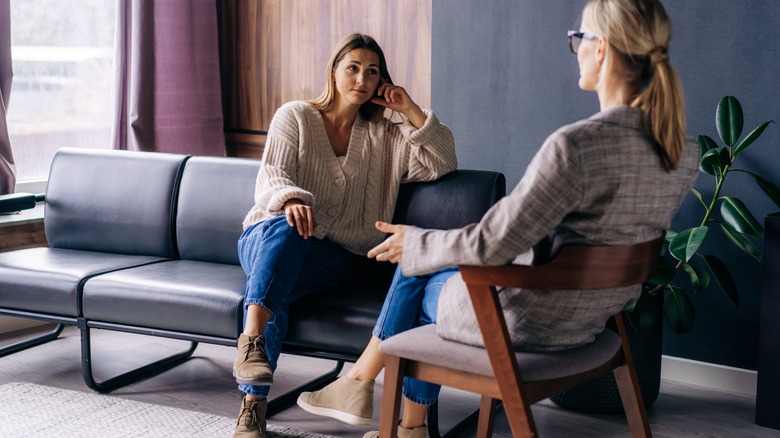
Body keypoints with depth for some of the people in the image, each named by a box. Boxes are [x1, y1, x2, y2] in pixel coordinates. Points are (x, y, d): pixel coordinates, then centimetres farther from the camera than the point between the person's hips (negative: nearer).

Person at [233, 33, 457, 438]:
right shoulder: (294, 116, 9)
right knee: (283, 228, -40)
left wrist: (410, 111, 1)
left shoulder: (384, 136, 17)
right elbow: (271, 176, -6)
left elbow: (441, 164, 6)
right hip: (268, 237, -1)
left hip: (332, 257, 1)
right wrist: (291, 200, -30)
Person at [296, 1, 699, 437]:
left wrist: (415, 242, -4)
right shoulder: (685, 152, -6)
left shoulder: (575, 145, -31)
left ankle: (358, 383, 43)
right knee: (421, 262, 26)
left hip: (528, 320, -8)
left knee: (416, 279, 21)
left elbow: (491, 244, -24)